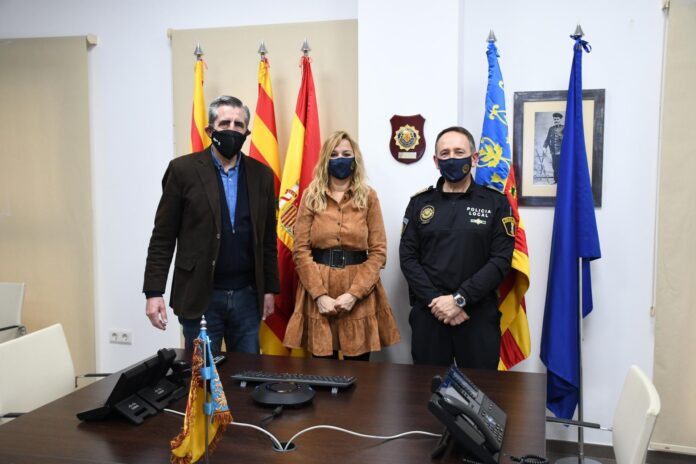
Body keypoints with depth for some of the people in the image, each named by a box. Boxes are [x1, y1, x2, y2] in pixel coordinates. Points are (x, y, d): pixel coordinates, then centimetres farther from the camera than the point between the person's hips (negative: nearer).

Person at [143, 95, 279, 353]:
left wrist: (270, 289, 7)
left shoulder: (262, 174, 5)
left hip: (247, 295, 3)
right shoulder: (183, 169, -3)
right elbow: (162, 237, -3)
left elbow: (268, 239, 9)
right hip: (199, 296, -2)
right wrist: (154, 292, -8)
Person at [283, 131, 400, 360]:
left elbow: (378, 251, 0)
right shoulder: (311, 196, 4)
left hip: (359, 297, 0)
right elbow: (300, 250, 0)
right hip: (318, 295, 0)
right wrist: (319, 294, -11)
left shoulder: (368, 197, 5)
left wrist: (354, 293, -11)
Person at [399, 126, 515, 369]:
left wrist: (459, 299, -15)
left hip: (479, 315, -1)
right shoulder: (419, 203, 7)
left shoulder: (496, 203, 2)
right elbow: (407, 257, 1)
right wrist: (434, 300, -12)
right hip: (428, 314, 2)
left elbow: (500, 261, -7)